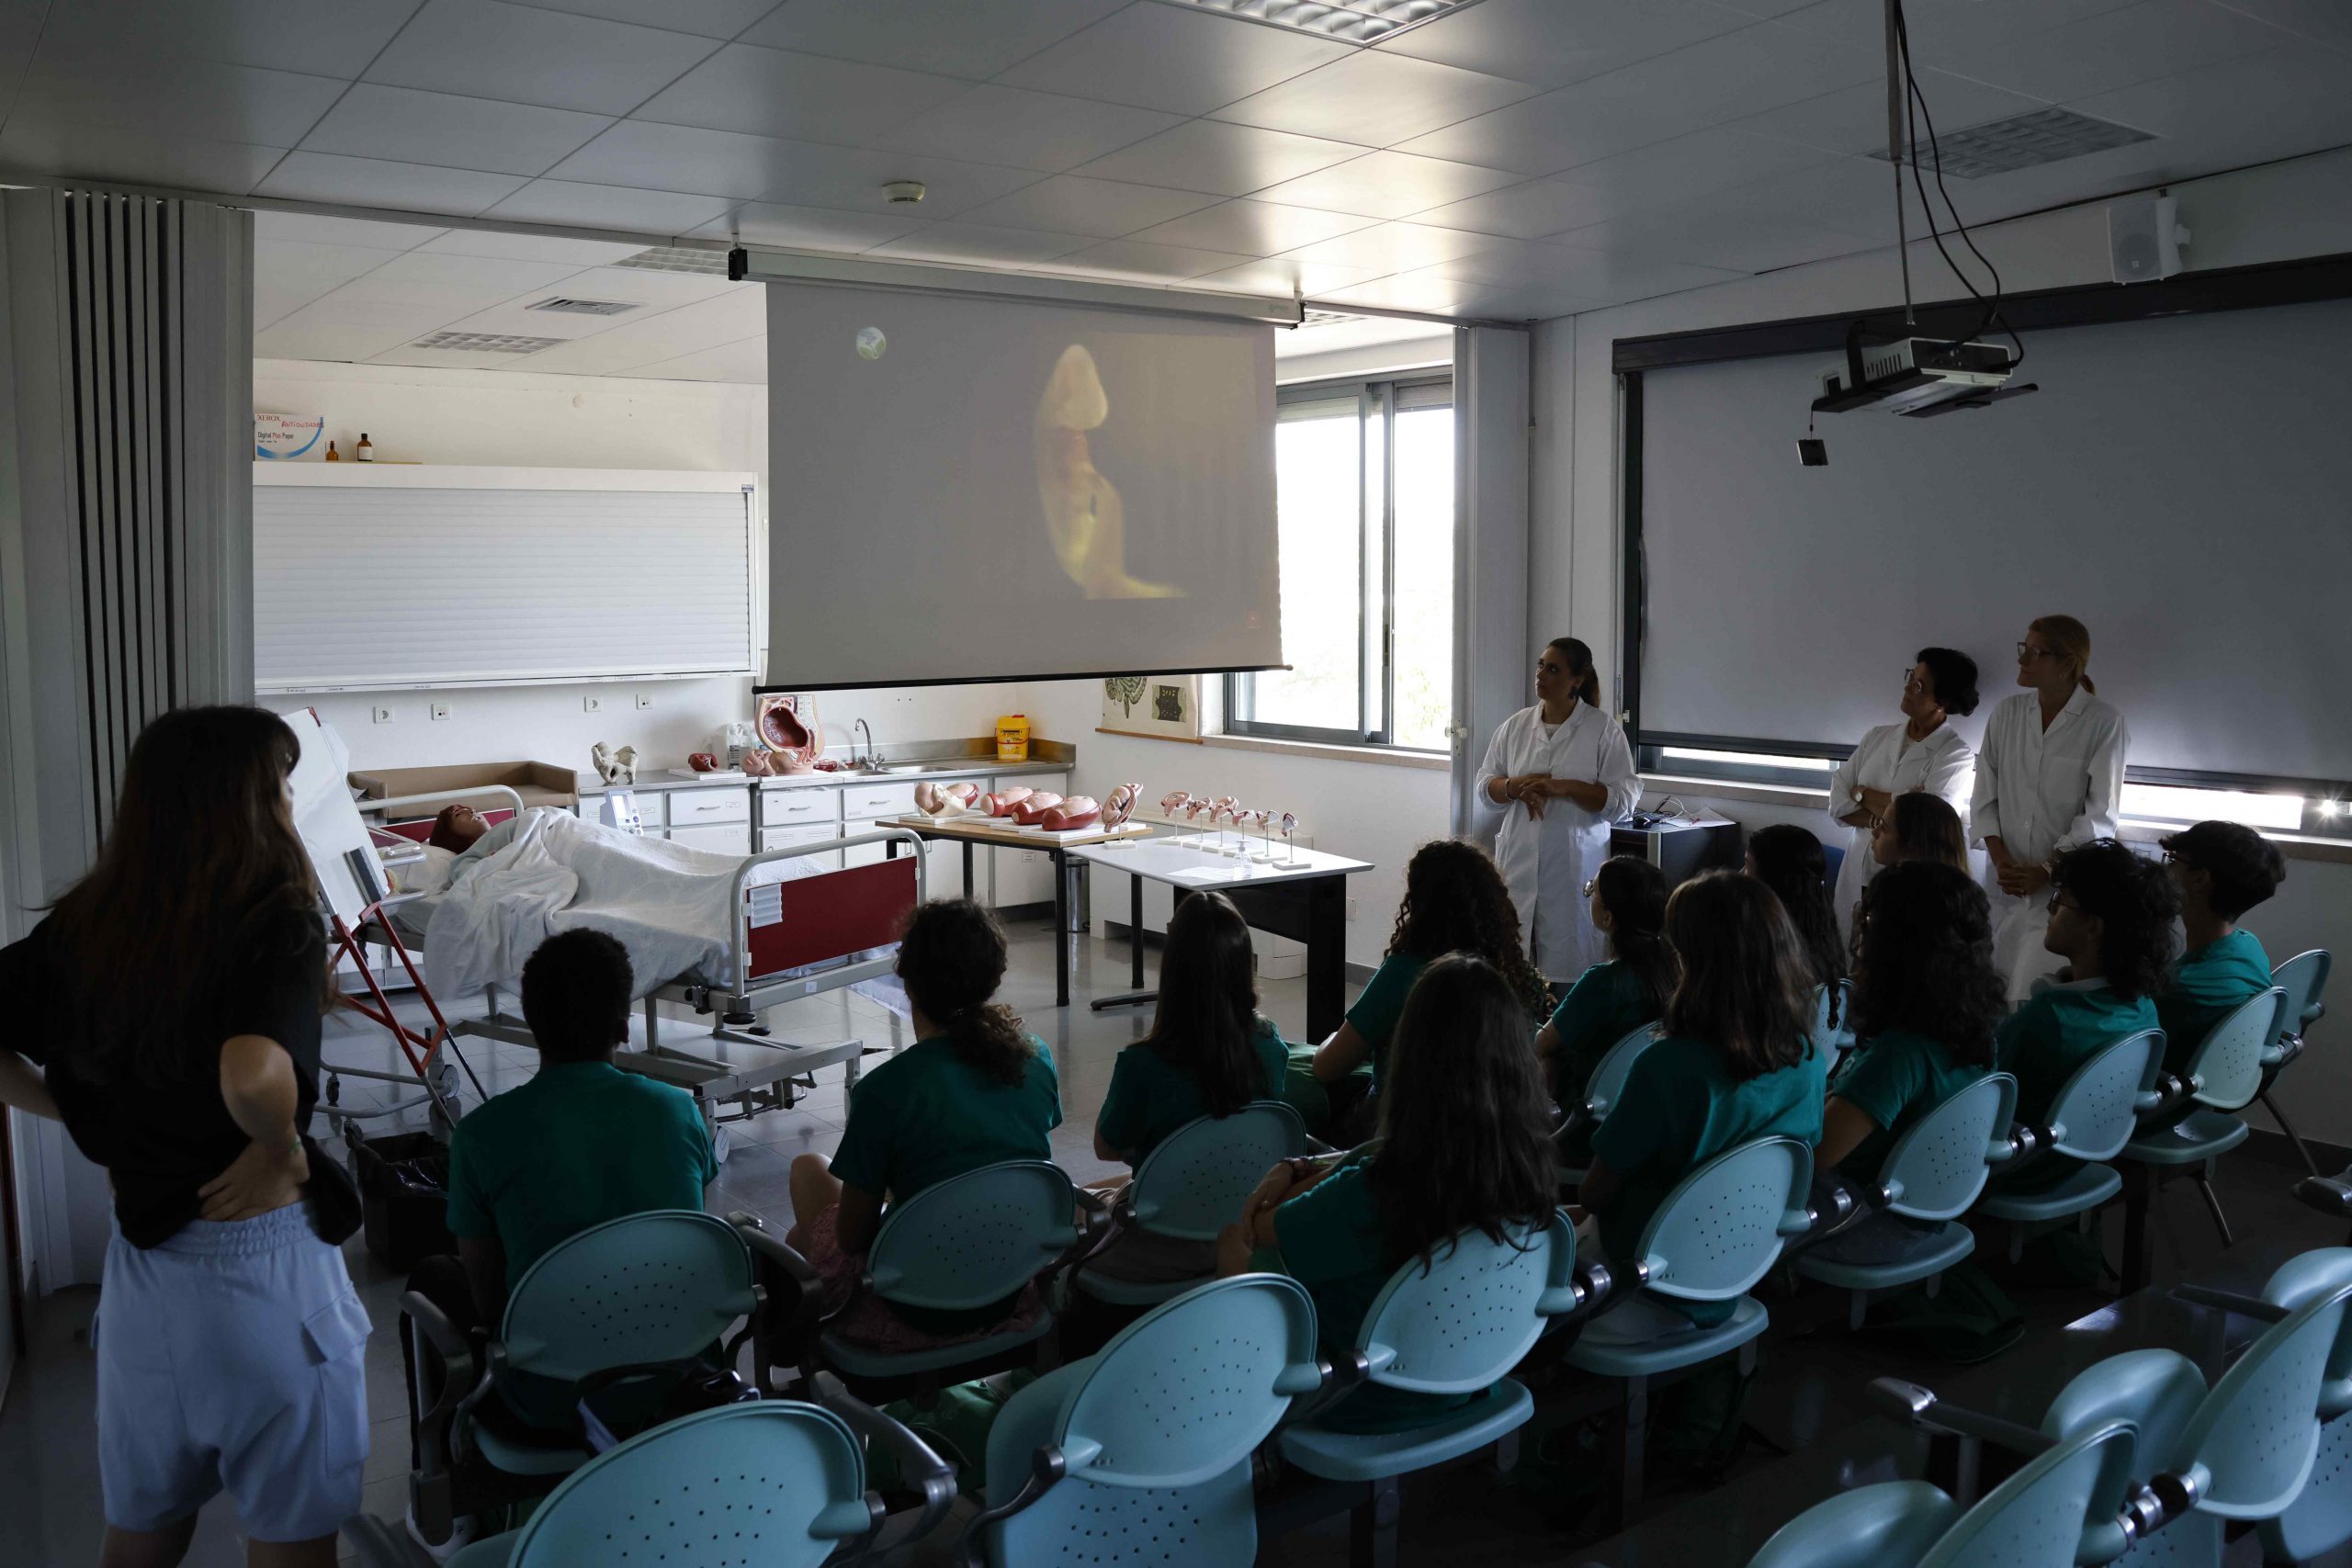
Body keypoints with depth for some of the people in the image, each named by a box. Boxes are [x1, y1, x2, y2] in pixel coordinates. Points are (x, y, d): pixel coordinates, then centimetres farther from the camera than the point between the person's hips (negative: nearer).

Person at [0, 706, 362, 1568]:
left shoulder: (85, 926, -1)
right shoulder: (277, 924, -19)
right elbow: (255, 1077, -36)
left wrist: (93, 1124, 7)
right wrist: (283, 1147, -17)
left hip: (139, 1263, 6)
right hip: (266, 1263, -5)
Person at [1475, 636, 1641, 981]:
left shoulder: (1604, 730, -1)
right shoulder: (1516, 726, 11)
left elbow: (1622, 799, -5)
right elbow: (1485, 785, 15)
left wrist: (1562, 787, -15)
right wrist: (1517, 787, -6)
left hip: (1572, 865, -3)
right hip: (1519, 860, 3)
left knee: (1567, 960, -4)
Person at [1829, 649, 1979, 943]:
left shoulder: (1957, 755, -7)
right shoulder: (1877, 737, 8)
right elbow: (1837, 804, 3)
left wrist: (1862, 794, -5)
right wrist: (1882, 816, -15)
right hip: (1855, 878, 5)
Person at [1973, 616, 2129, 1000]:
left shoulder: (2104, 724, -4)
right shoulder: (2007, 713, 7)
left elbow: (2099, 816, -7)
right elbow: (1984, 798, 7)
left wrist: (2046, 871, -12)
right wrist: (2002, 860, -5)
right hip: (2004, 882, 4)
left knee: (2034, 996, -10)